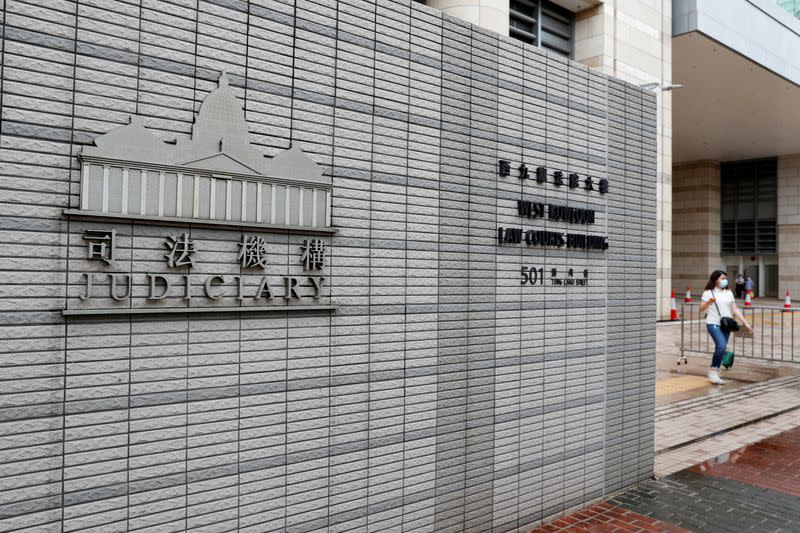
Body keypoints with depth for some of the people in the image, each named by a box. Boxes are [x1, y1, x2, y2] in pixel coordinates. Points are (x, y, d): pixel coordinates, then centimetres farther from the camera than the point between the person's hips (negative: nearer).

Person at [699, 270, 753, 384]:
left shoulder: (729, 293, 15)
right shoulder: (708, 293, 0)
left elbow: (735, 310, 13)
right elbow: (701, 309, -4)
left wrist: (746, 323, 6)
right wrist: (708, 302, -23)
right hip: (714, 324, -5)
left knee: (721, 349, 5)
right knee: (721, 346, -23)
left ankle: (715, 374, 17)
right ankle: (713, 371, -9)